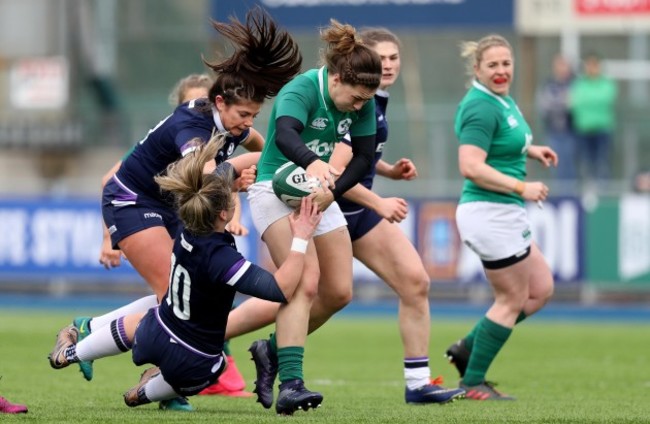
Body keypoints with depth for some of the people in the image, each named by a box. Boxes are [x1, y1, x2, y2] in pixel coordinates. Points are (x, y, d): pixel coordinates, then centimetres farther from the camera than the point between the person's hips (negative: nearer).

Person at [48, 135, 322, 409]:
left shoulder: (186, 233, -13)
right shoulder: (220, 258, -35)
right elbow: (281, 290, -38)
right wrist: (300, 240, -35)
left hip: (155, 336, 5)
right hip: (192, 365, -5)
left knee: (133, 323, 43)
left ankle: (69, 353, 60)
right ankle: (146, 393, 38)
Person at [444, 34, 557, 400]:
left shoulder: (502, 100, 11)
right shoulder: (482, 107, -19)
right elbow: (471, 166, -27)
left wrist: (530, 149, 14)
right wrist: (521, 187, -28)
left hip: (506, 216, 10)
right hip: (490, 214, -10)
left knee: (541, 290, 15)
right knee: (513, 300, -1)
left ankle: (467, 349, 19)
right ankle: (473, 382, 8)